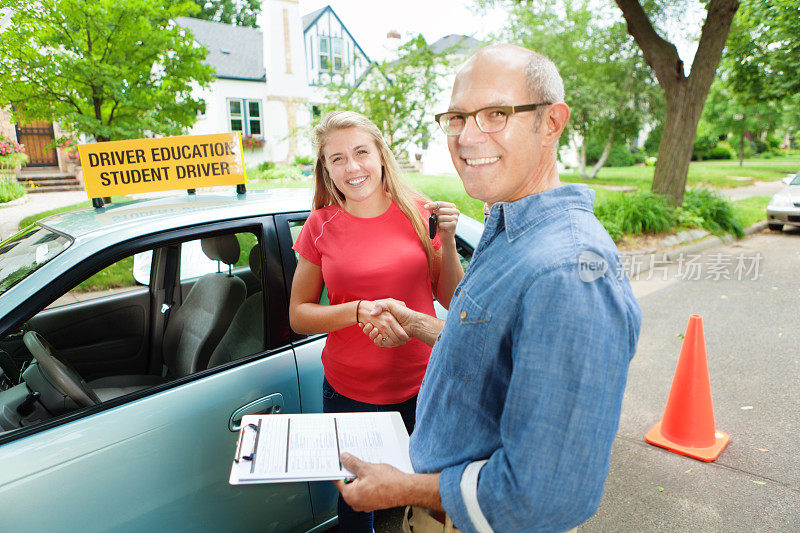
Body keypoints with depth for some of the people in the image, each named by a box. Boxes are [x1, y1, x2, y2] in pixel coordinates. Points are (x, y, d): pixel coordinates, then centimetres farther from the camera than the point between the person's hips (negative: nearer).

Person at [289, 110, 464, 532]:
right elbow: (298, 315, -2)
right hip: (350, 393, 0)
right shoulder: (321, 226, -4)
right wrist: (360, 311, -18)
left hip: (421, 388, 1)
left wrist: (447, 240, -12)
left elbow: (451, 301, 3)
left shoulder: (418, 213, -1)